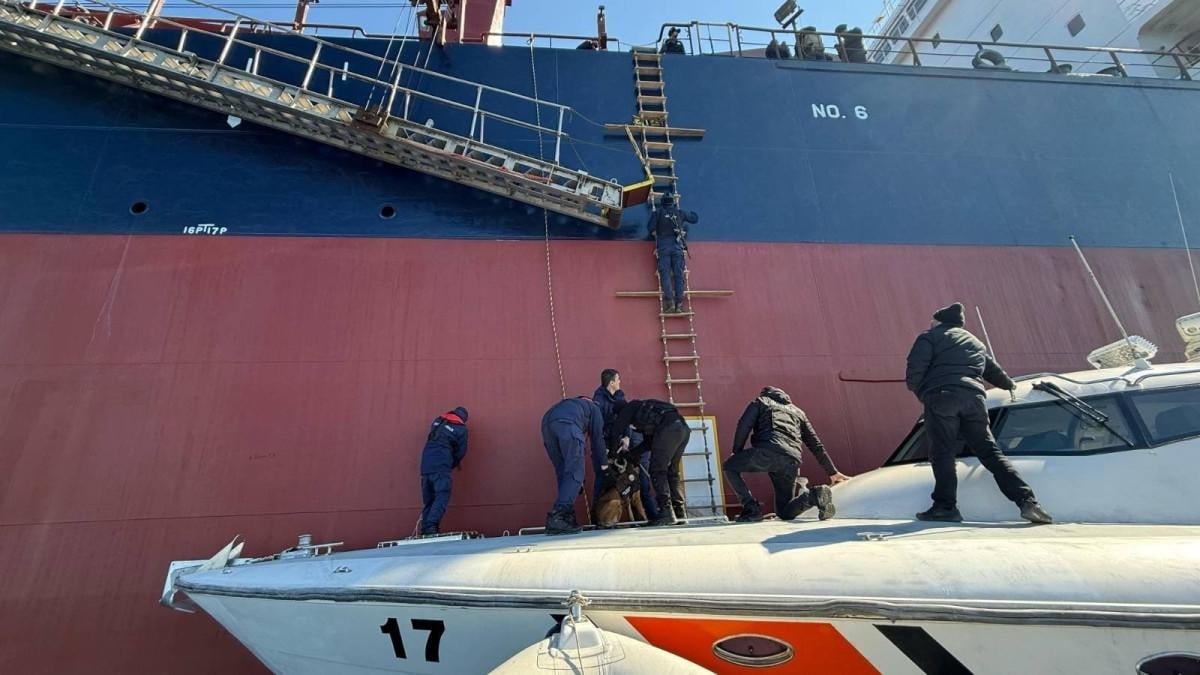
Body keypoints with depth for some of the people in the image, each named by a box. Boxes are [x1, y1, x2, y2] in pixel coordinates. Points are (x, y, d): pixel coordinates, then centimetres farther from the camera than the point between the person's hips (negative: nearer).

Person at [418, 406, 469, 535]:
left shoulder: (438, 420, 19)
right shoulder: (461, 429, 4)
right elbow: (461, 452, 7)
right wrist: (453, 464, 24)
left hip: (426, 464, 6)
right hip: (442, 466, -6)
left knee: (428, 500, 11)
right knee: (442, 497, -9)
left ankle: (425, 529, 6)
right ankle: (431, 526, -25)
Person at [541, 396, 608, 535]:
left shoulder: (569, 404, 46)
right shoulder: (594, 408, 33)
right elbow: (598, 439, 26)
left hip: (547, 423, 6)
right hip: (567, 424, -6)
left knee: (563, 473, 15)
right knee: (575, 474, -3)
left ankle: (567, 518, 10)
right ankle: (556, 519, -14)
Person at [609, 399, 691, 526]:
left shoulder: (630, 407, 17)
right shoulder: (643, 412, 38)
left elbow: (616, 431, 12)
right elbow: (650, 441, 36)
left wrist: (613, 452, 24)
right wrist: (632, 452, 37)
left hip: (669, 428, -8)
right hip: (684, 427, 9)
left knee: (657, 471, -4)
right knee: (671, 472, 15)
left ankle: (667, 513, -10)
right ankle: (680, 513, 14)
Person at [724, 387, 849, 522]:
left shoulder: (760, 402, 24)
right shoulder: (797, 411, 37)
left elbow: (744, 426, 7)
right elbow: (816, 445, 32)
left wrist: (736, 452, 14)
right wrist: (833, 472, 34)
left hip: (767, 452, -5)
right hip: (792, 462, 5)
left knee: (729, 466, 19)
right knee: (784, 513, 16)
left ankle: (752, 510, 3)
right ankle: (814, 496, -13)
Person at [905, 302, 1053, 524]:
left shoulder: (929, 337, 12)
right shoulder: (976, 342, 32)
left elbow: (915, 368, -3)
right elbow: (994, 371, 43)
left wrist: (918, 391, 14)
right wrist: (1010, 384, 63)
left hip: (942, 396, -5)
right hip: (974, 398, 6)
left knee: (942, 453, -3)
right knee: (990, 452, 9)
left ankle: (945, 507, -6)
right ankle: (1027, 500, 2)